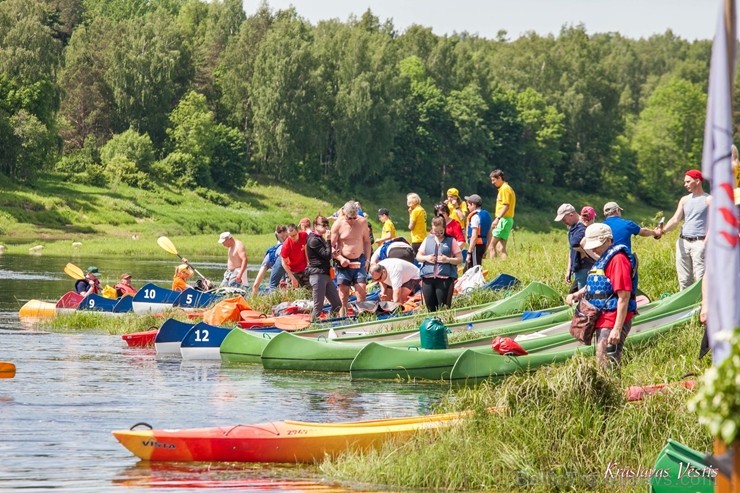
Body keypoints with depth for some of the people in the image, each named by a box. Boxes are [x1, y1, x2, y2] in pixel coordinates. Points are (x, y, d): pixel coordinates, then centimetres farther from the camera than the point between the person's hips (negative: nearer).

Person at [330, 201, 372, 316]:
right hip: (343, 262, -2)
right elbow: (331, 247, -5)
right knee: (343, 292, -2)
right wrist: (340, 259, -19)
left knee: (361, 290, -8)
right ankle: (343, 317, 3)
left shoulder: (362, 222, 3)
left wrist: (367, 259, 9)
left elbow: (367, 241, 15)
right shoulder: (338, 225, -6)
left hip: (359, 261, 2)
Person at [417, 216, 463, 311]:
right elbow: (418, 256, 17)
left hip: (445, 278, -3)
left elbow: (460, 259, 3)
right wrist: (426, 258, -4)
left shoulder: (451, 241, 5)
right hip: (428, 278, 3)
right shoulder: (427, 240, 14)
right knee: (430, 307, 4)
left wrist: (448, 260, -14)